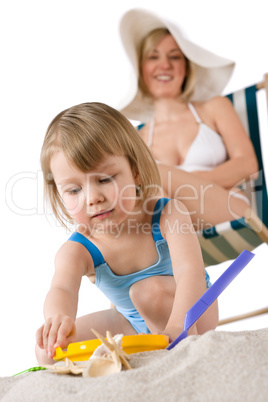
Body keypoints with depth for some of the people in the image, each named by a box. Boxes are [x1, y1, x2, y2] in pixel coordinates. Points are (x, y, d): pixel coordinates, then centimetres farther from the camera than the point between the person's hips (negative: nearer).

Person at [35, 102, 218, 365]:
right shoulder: (77, 251, -22)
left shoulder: (168, 215, -28)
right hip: (134, 324, 3)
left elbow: (190, 273, -42)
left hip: (189, 312, -3)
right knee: (46, 351, -12)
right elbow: (61, 289, -42)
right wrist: (59, 319, -69)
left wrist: (176, 328, -61)